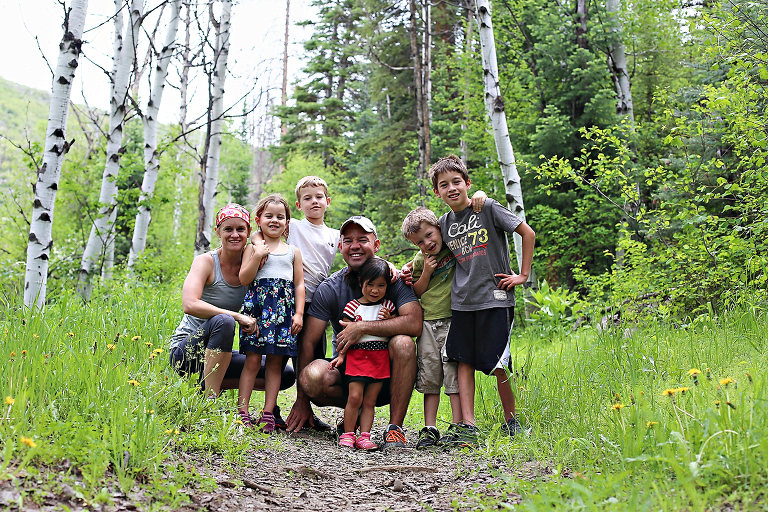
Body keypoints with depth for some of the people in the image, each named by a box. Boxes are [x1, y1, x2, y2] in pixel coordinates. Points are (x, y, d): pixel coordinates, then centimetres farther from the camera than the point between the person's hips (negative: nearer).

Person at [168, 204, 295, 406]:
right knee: (223, 321, -36)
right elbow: (190, 305, -28)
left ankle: (209, 384, -1)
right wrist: (237, 316, -33)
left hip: (217, 355, 6)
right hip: (184, 351, -6)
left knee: (286, 375, -2)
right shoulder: (206, 261, -13)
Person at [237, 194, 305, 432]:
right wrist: (258, 256, -11)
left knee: (276, 363, 2)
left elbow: (300, 285, 11)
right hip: (257, 306, -2)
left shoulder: (293, 251, 13)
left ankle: (268, 413, 6)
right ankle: (242, 410, 0)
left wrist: (299, 313, 2)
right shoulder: (253, 248, 8)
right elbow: (243, 279, -1)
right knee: (252, 360, -5)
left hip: (284, 309, 2)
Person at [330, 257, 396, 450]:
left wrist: (388, 321, -6)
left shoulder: (388, 306, 9)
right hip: (357, 356, -2)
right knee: (355, 396, -10)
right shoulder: (353, 307, 1)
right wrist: (341, 355, -6)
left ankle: (364, 436, 5)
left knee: (370, 400, 2)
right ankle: (348, 434, 4)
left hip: (380, 357, 2)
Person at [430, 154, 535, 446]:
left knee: (499, 364, -1)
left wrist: (523, 275, -5)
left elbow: (528, 234, -3)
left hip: (495, 298, -5)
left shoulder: (487, 208, -4)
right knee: (464, 361, 0)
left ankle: (511, 421, 18)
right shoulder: (444, 223, 10)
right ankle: (467, 427, 2)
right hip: (462, 301, 5)